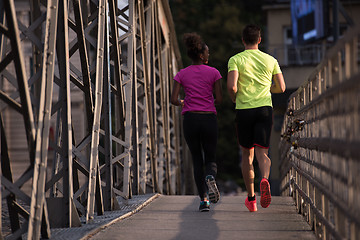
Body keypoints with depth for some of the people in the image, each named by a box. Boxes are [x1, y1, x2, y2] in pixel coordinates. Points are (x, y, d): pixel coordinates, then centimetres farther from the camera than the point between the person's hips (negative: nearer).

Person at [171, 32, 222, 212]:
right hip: (209, 119, -1)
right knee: (210, 160, 12)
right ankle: (210, 178, -24)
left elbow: (173, 100, -1)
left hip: (190, 119, 1)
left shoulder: (181, 74, 4)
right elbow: (219, 99, -3)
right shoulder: (213, 73, 0)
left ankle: (203, 200, 1)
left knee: (197, 160, 12)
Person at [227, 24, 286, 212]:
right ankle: (265, 179, -36)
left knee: (247, 154, 12)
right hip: (265, 108, 1)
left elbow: (232, 86, -13)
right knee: (262, 152, -3)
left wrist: (234, 98, 8)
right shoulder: (270, 60, 8)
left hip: (243, 110, -1)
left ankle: (251, 198, 16)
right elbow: (281, 88, 8)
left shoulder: (236, 60, 0)